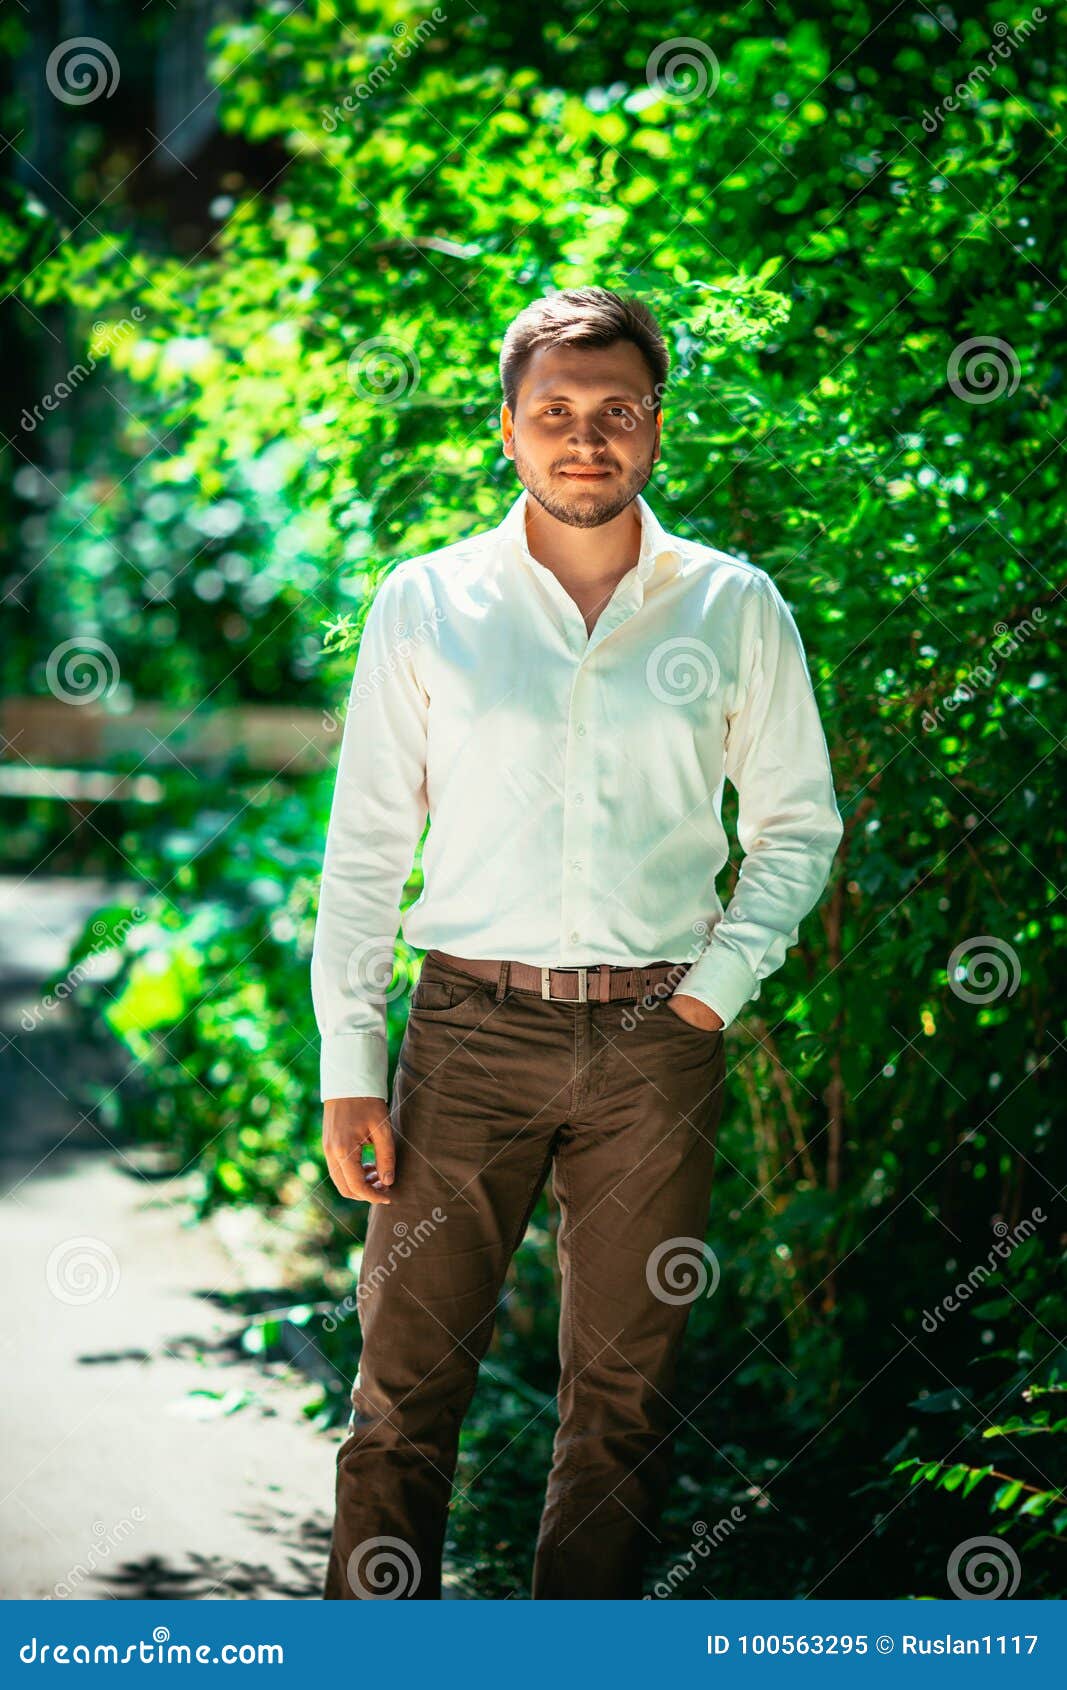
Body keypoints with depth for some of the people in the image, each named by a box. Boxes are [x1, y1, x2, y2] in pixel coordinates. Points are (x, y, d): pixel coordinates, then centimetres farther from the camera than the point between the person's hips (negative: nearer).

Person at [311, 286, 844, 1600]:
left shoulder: (734, 608, 6)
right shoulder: (424, 604, 5)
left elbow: (798, 821, 12)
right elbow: (364, 843, 5)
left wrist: (720, 985, -2)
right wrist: (348, 1063, -2)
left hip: (656, 1040, 1)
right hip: (470, 1027, -1)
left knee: (624, 1387, 6)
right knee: (406, 1379, -3)